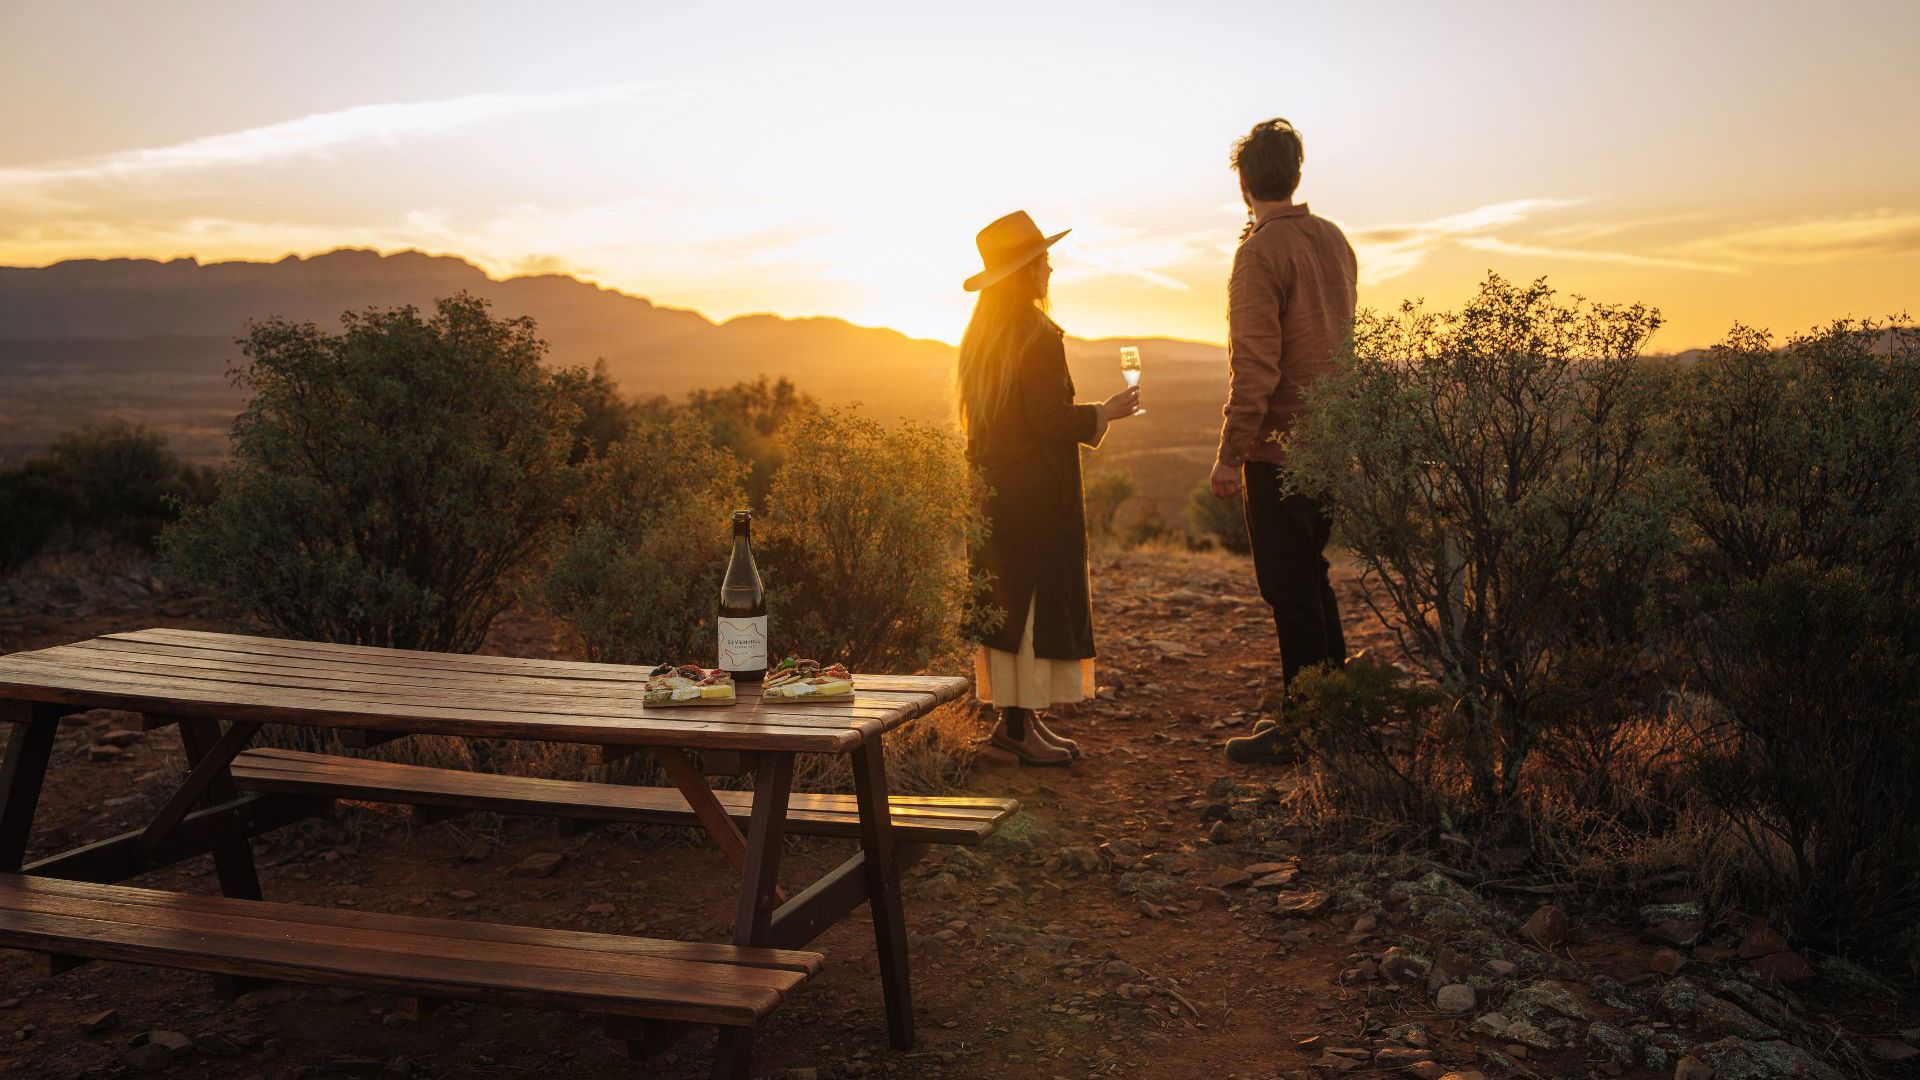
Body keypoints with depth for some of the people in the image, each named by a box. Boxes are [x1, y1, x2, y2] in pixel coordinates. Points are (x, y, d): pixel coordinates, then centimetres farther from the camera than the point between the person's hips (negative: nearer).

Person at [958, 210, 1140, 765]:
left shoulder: (979, 337, 12)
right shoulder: (1037, 337, -16)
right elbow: (1051, 419, -20)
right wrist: (1106, 412, -4)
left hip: (991, 487, 9)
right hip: (1035, 494, -9)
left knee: (1005, 601, 12)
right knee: (1036, 600, -3)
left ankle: (1011, 716, 19)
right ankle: (1020, 725, 1)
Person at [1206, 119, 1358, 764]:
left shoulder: (1262, 252, -14)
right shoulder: (1333, 239, 10)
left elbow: (1255, 367, -20)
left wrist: (1229, 455, -16)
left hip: (1280, 445, -8)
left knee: (1289, 589, -1)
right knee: (1311, 575, 18)